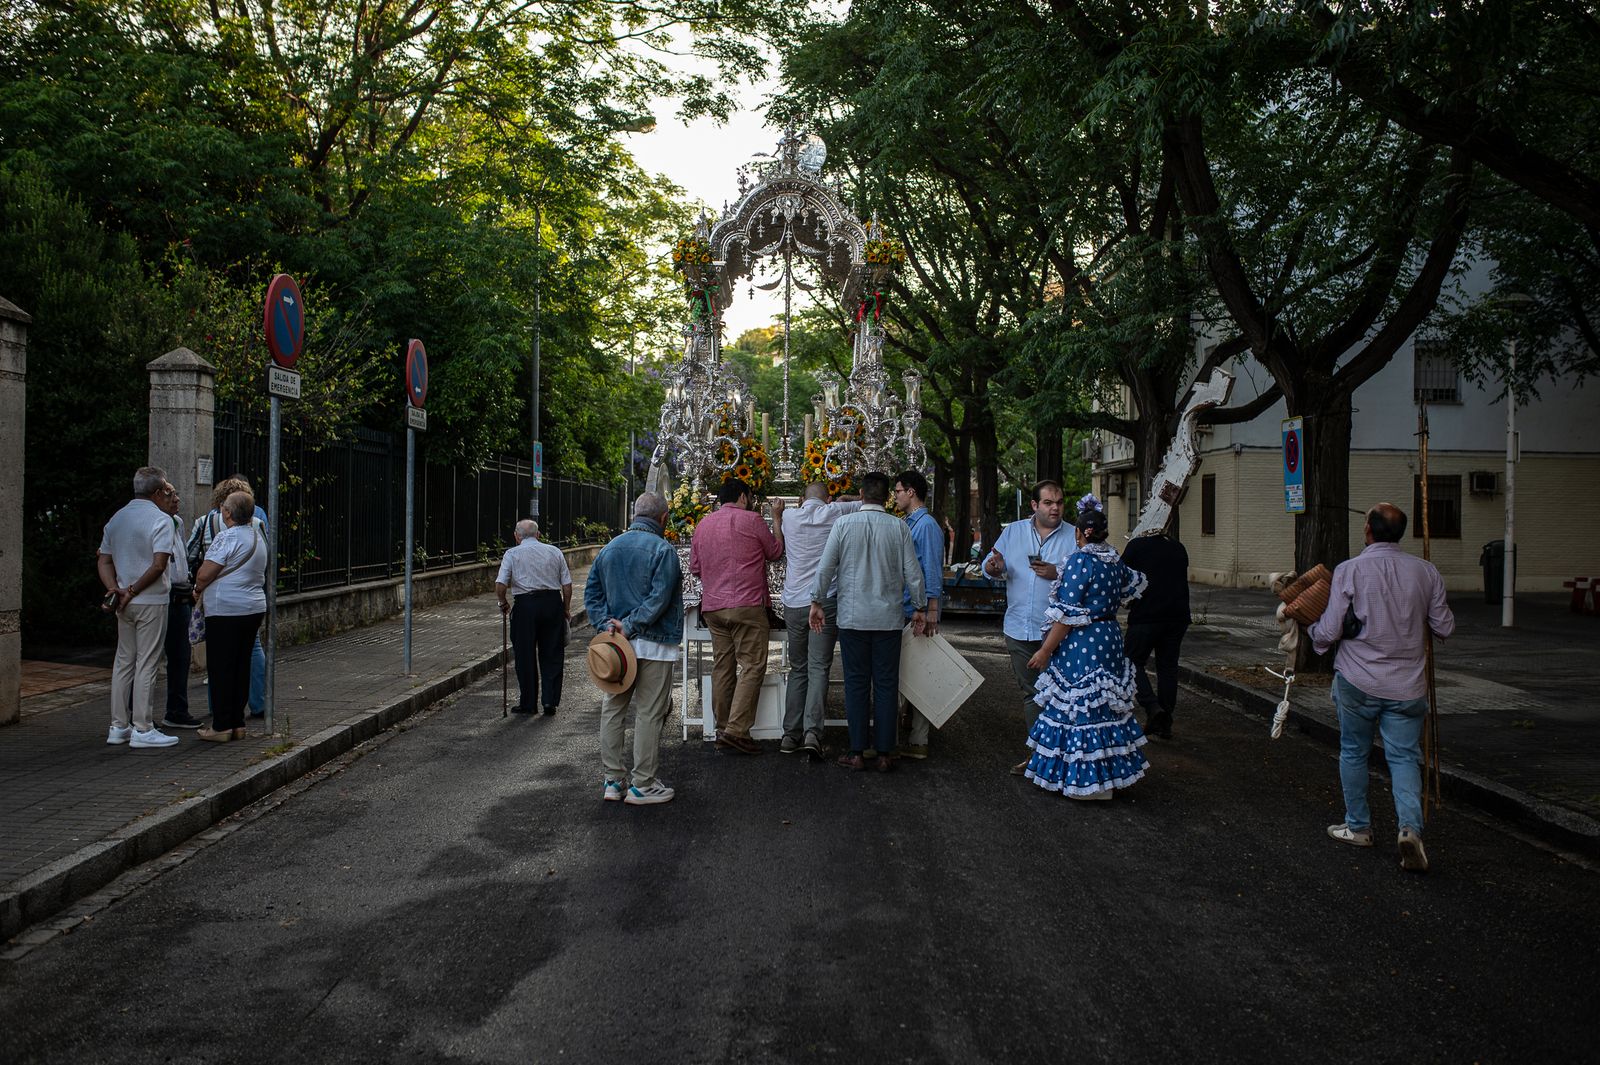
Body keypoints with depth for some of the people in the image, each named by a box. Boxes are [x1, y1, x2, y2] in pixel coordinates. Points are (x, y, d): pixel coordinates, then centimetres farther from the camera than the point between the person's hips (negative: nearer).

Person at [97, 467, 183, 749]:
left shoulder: (116, 518, 12)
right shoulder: (160, 519, -12)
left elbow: (104, 562, 9)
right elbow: (158, 565, -20)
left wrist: (116, 589, -3)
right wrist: (133, 591, -12)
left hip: (125, 605, 7)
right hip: (152, 601, -7)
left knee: (123, 662, 13)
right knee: (146, 664, -2)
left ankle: (119, 726, 18)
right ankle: (142, 730, 1)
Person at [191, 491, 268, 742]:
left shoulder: (227, 537, -14)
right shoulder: (259, 536, 12)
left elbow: (205, 573, -18)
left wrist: (198, 590, 4)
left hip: (226, 611, -8)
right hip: (254, 608, 8)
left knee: (221, 668, -1)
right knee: (242, 667, 12)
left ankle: (221, 726, 2)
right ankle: (238, 723, 16)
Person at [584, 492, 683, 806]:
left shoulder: (608, 548, 11)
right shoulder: (662, 550, -10)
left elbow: (591, 593, 8)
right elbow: (659, 598, -19)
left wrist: (606, 624, -1)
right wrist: (630, 627, -15)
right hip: (654, 645, -6)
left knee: (612, 710, 14)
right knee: (648, 715, 1)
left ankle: (613, 781, 18)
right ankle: (643, 785, 6)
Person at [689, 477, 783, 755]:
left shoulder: (703, 524, 13)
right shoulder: (751, 519, -4)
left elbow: (694, 567, 18)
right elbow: (776, 552, 7)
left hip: (712, 606, 6)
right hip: (746, 604, -6)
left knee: (722, 667, 9)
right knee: (752, 665, -5)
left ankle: (722, 731, 11)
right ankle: (736, 730, -13)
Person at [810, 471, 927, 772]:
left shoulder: (844, 524, -3)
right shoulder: (898, 527, -2)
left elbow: (825, 567, -2)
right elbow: (913, 571, 1)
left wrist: (817, 602, 9)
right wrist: (920, 607, 12)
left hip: (853, 617, 0)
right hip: (888, 619, 0)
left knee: (856, 683, 6)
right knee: (886, 685, 6)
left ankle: (857, 753, 9)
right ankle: (884, 753, 9)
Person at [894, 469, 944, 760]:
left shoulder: (926, 525, -13)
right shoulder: (907, 524, 16)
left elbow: (932, 572, -17)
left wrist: (931, 612, -20)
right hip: (903, 613, 9)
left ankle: (918, 742, 1)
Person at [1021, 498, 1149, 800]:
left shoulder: (1081, 560, -17)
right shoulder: (1116, 561, 8)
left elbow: (1067, 615, -19)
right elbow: (1132, 584, 31)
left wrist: (1045, 651, -14)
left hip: (1080, 645, -9)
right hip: (1110, 639, 9)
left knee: (1078, 708, -1)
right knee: (1105, 707, 15)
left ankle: (1084, 780, 3)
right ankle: (1110, 776, 23)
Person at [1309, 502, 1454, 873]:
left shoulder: (1349, 570, -10)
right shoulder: (1426, 572, -1)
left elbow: (1329, 631, -10)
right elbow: (1444, 627, 8)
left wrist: (1314, 633, 12)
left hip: (1358, 681, -2)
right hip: (1407, 684, 2)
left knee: (1354, 752, 15)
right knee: (1404, 757, 6)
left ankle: (1358, 826, 25)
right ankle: (1410, 826, -13)